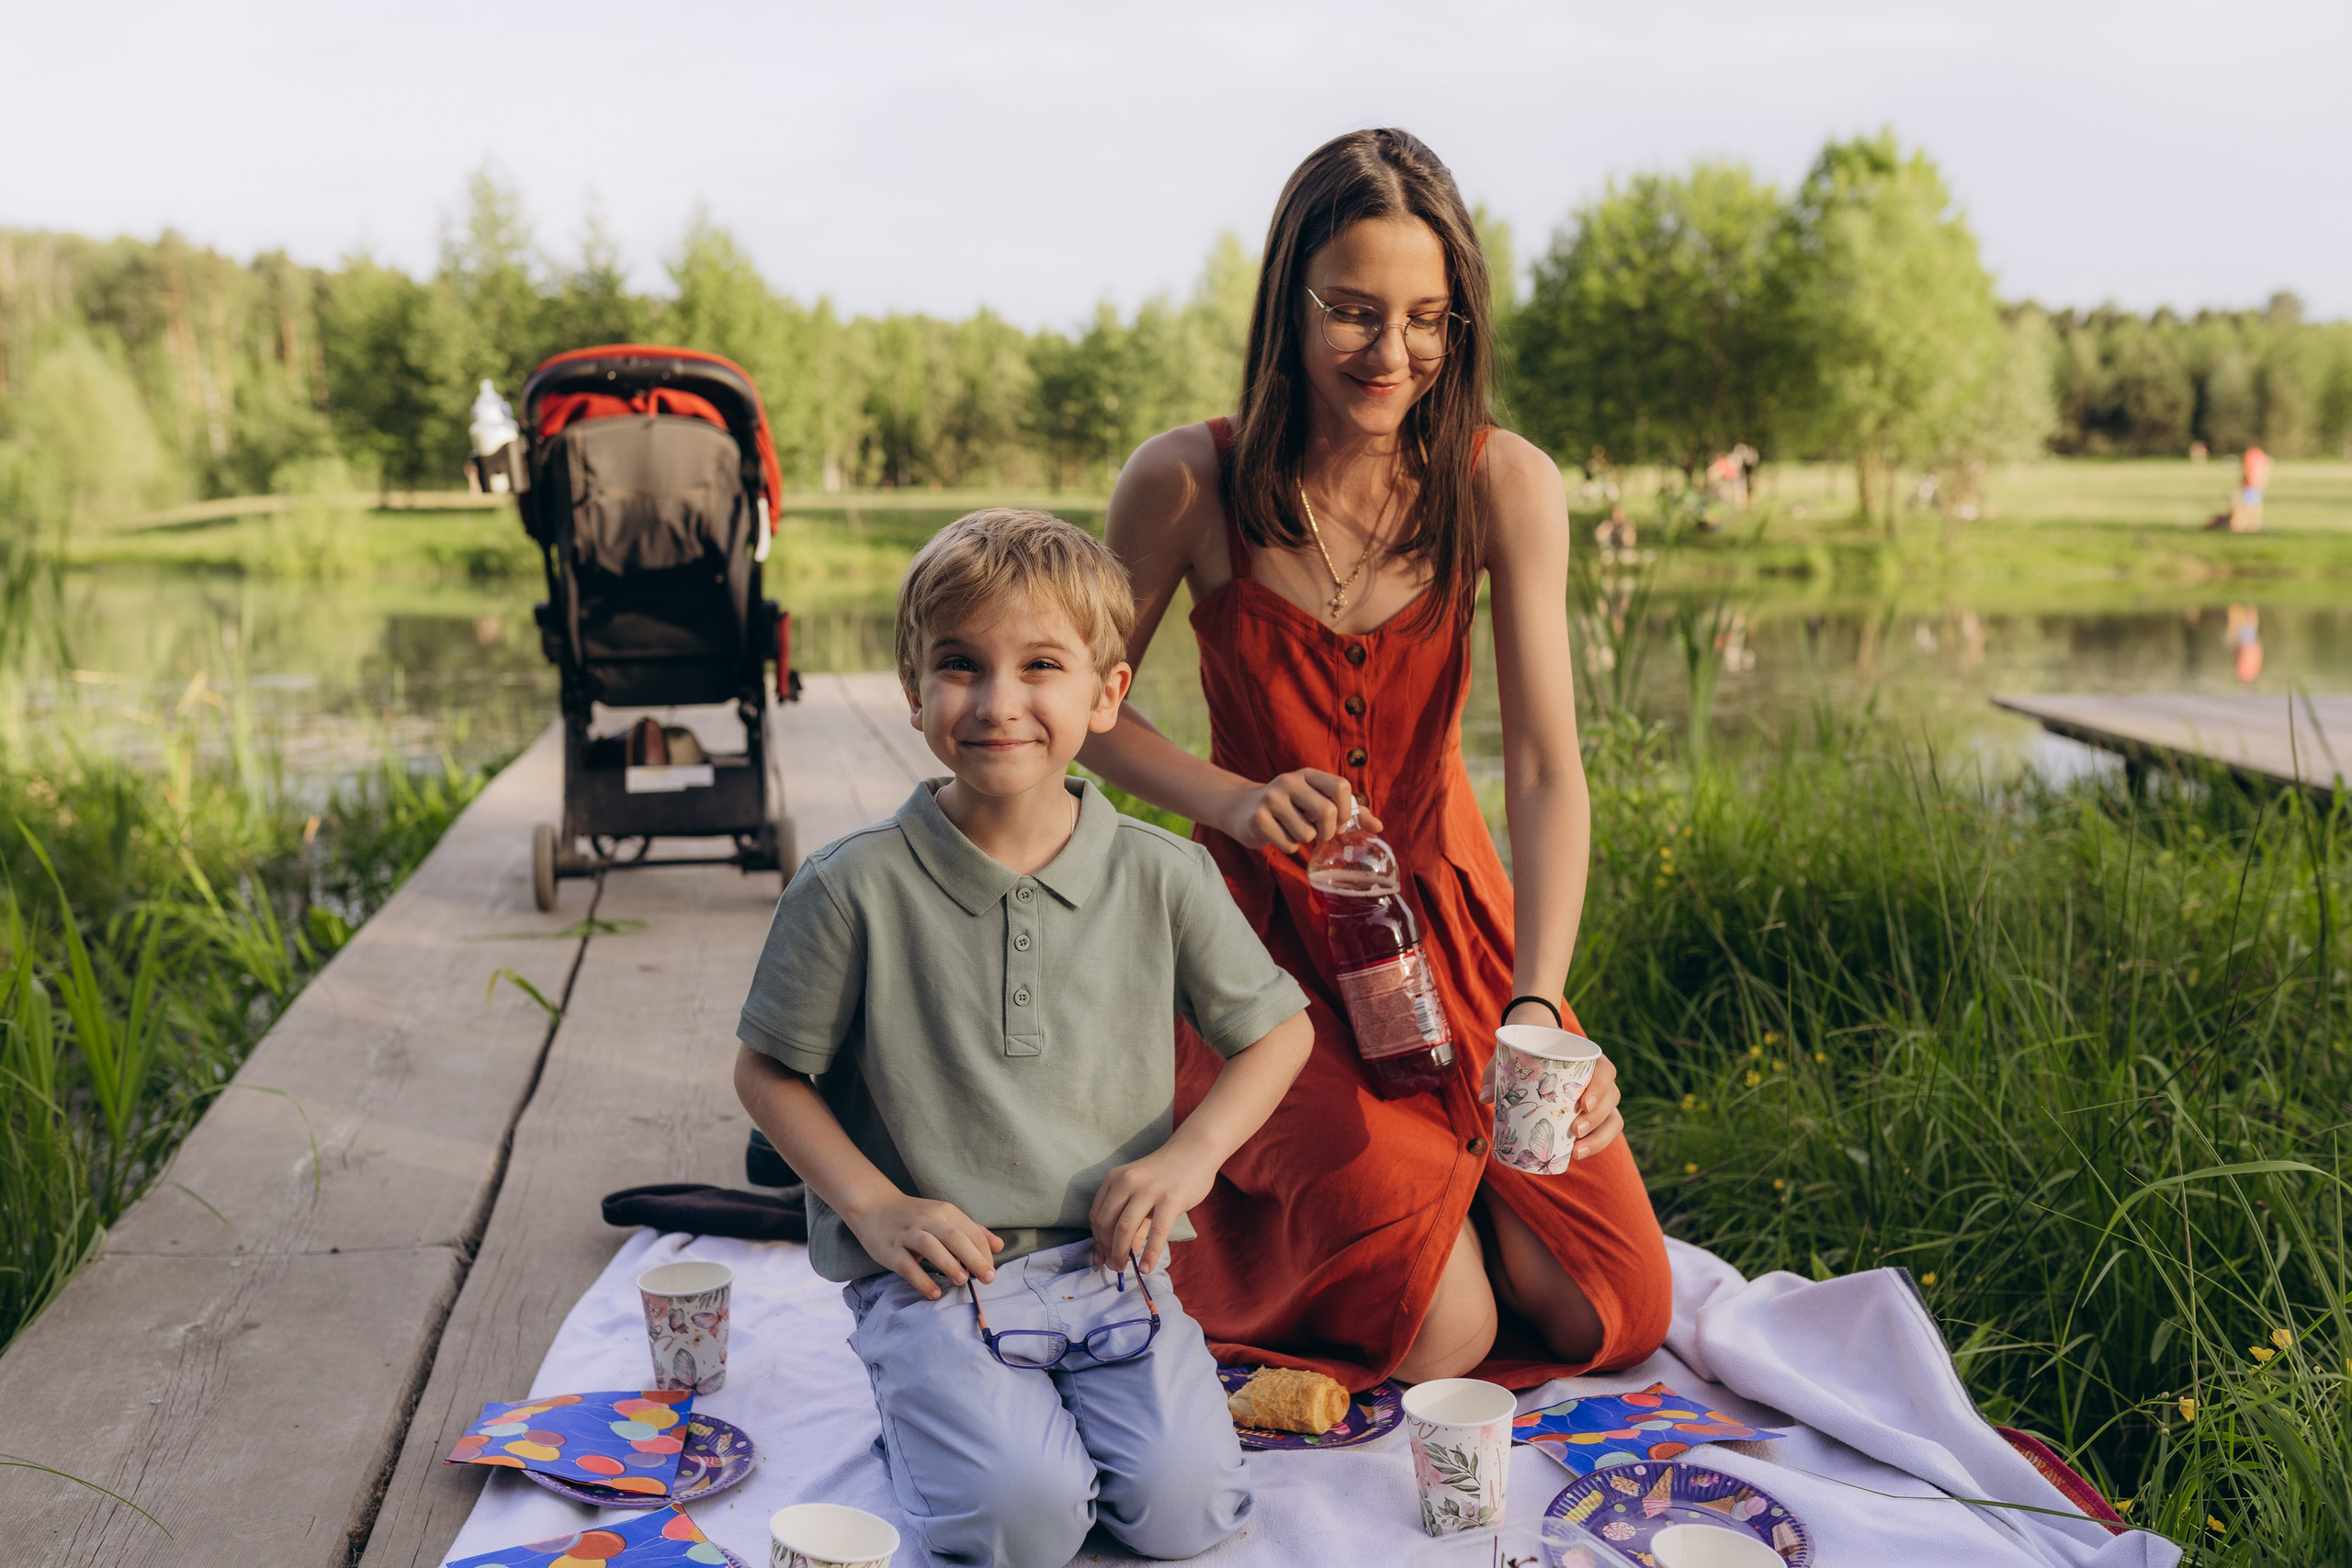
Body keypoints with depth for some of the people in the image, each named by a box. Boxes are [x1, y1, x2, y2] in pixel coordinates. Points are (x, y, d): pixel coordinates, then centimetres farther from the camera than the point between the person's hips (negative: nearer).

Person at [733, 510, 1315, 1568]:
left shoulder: (1163, 878, -2)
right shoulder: (857, 888, -9)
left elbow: (1277, 1030, 11)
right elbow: (768, 1070, 2)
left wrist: (1191, 1153, -5)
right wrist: (873, 1207, -10)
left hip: (1110, 1265, 2)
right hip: (935, 1273, -2)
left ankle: (1064, 1389, 15)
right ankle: (923, 1405, 10)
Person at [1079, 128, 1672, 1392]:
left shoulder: (1504, 487, -13)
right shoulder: (1186, 483, -15)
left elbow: (1546, 769, -19)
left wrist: (1535, 1005, -34)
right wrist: (1233, 801, -20)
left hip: (1448, 916, 3)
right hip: (1264, 928, -2)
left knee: (1618, 1313, -2)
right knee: (1440, 1330, -16)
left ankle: (1436, 1164, 25)